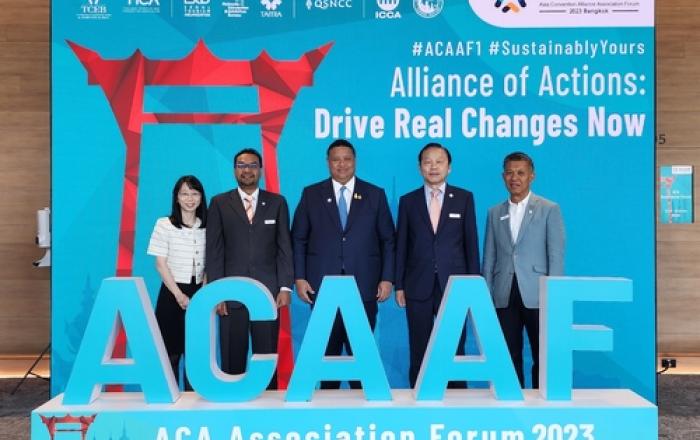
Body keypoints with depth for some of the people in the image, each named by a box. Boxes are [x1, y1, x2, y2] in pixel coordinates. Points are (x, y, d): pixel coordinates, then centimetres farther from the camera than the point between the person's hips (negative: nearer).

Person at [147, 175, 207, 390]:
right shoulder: (164, 225, -3)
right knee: (170, 350, 1)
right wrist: (179, 295, -11)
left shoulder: (207, 227, 6)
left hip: (199, 294, 3)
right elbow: (161, 264, -5)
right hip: (173, 293, -3)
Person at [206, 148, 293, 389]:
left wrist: (286, 287, -2)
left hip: (267, 292, 0)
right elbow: (214, 251, 4)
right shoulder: (220, 203, 7)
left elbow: (285, 248, 7)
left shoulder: (277, 202, 10)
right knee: (232, 359, 2)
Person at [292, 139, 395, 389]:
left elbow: (387, 240, 7)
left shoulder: (375, 195, 7)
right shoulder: (311, 194, 7)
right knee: (327, 350, 6)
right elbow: (298, 239, 7)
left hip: (363, 286, 0)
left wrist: (387, 278, -1)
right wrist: (299, 278, -1)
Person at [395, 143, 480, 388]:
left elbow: (471, 243, 5)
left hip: (453, 285, -1)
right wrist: (399, 286, 2)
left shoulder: (464, 198, 5)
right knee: (419, 353, 6)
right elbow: (401, 246, 7)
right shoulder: (408, 201, 7)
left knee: (455, 351, 1)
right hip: (418, 287, 1)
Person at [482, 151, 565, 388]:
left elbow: (556, 255, -2)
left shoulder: (549, 209, 2)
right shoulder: (495, 213, 13)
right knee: (510, 357, 6)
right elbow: (489, 258, 12)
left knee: (543, 356, 2)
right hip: (505, 297, 3)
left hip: (536, 295, -3)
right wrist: (486, 295, 6)